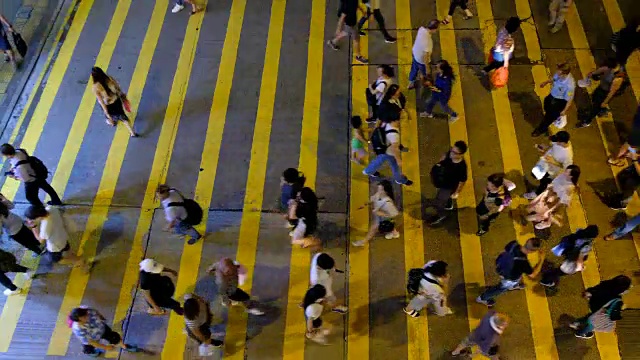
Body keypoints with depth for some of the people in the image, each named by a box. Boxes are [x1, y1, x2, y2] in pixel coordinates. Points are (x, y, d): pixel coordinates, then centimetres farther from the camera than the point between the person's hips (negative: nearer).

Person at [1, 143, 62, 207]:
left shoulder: (19, 166, -42)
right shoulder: (18, 151, -20)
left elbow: (26, 179, -27)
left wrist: (14, 177, -14)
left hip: (32, 180, -8)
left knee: (30, 197, 19)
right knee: (46, 187, 30)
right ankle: (57, 202, 52)